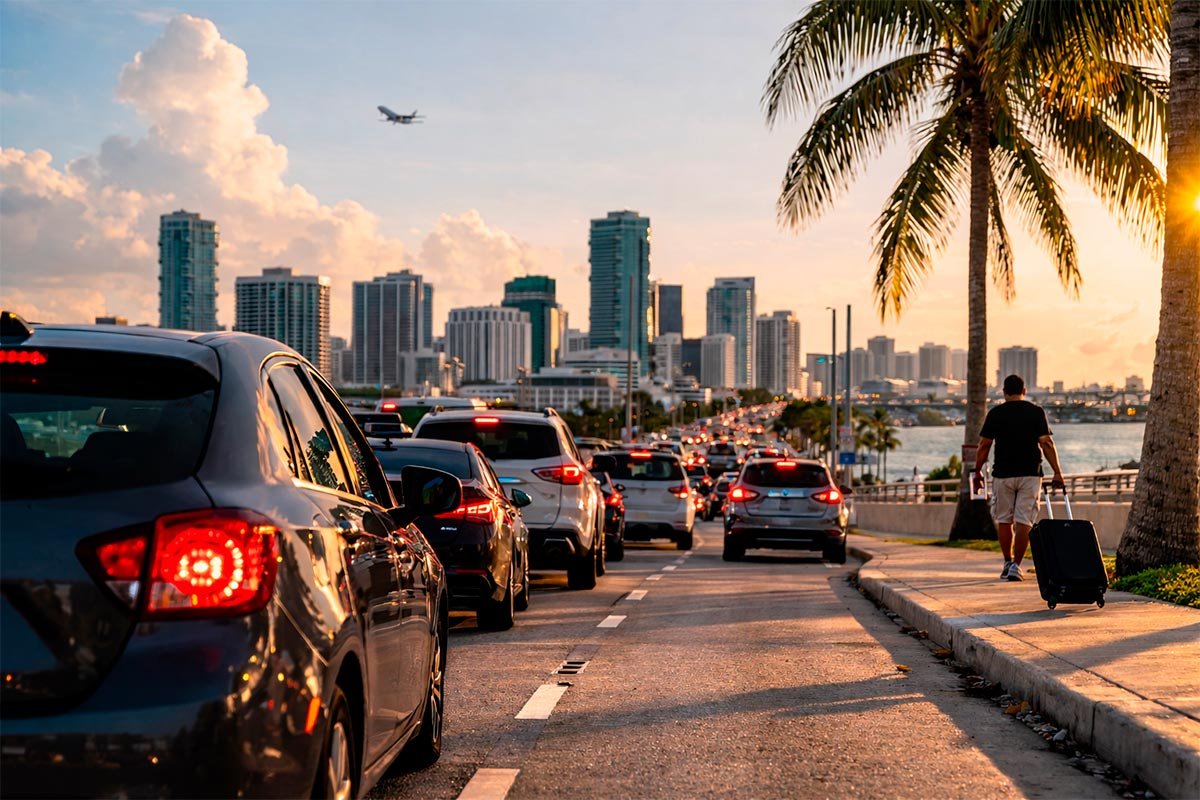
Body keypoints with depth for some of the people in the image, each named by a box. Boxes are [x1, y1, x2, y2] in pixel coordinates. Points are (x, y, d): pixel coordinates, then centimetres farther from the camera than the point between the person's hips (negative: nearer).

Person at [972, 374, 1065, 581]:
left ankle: (1007, 563, 16)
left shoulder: (995, 413, 0)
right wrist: (1057, 472, -1)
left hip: (1003, 473, 0)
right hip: (1030, 473, 0)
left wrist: (977, 471, 10)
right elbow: (1046, 443, -4)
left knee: (1004, 520, 12)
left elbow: (984, 445, 0)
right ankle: (1016, 565, -7)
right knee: (1024, 521, 0)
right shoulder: (1036, 412, 2)